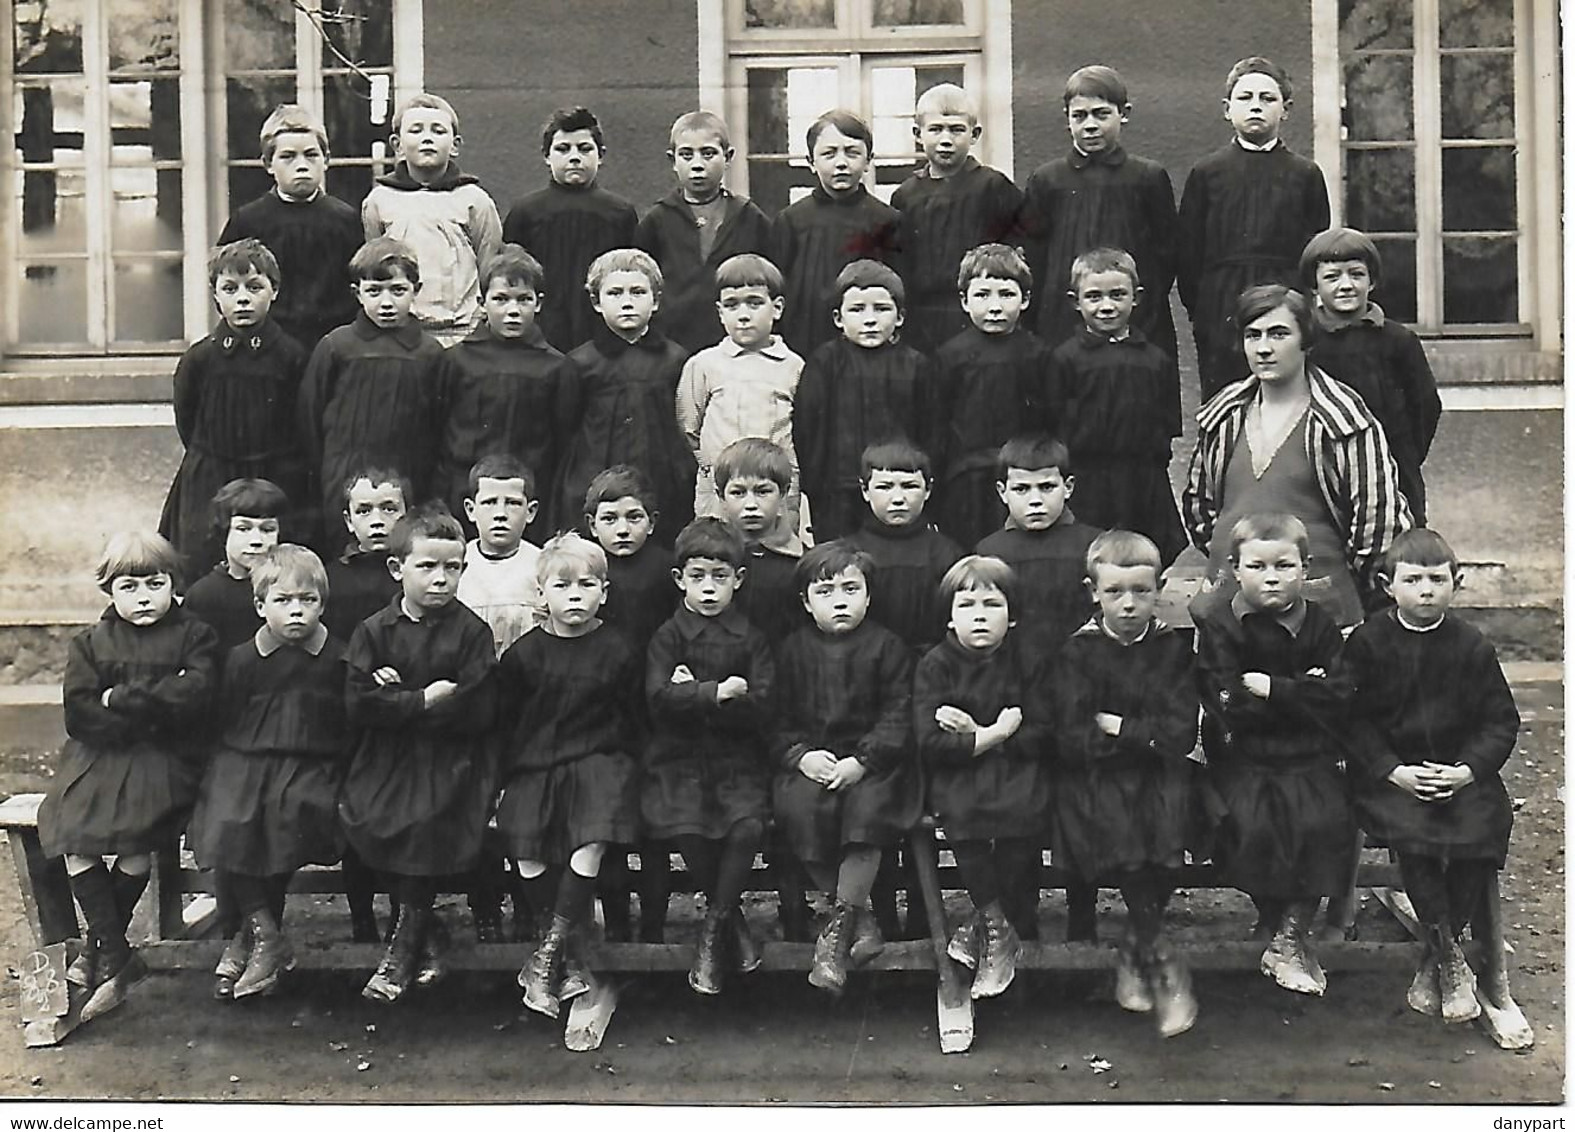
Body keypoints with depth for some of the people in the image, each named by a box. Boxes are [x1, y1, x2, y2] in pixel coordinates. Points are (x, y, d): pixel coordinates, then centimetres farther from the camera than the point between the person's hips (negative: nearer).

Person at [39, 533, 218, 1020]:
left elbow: (192, 699, -11)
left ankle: (99, 949, -3)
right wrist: (153, 706, -8)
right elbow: (79, 715, -1)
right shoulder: (90, 643, 12)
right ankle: (121, 960, -9)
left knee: (137, 842, -25)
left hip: (163, 758, -3)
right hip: (97, 757, 3)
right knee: (74, 841, -20)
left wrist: (120, 700, -10)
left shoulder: (194, 636, 6)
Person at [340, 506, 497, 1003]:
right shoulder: (374, 630, 5)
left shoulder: (471, 631, -1)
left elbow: (478, 711, -10)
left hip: (450, 757, -2)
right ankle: (429, 933, 4)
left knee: (428, 826, -22)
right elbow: (358, 702, -6)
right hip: (386, 758, 3)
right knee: (363, 823, -16)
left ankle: (405, 943, -1)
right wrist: (424, 700, -13)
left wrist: (397, 699, -9)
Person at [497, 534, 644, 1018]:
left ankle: (548, 952, -9)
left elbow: (631, 721, 9)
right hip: (535, 765, 2)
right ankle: (572, 947, 8)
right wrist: (503, 780, 9)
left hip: (597, 762, -2)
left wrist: (622, 771, 2)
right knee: (528, 858, -11)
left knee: (591, 847, -21)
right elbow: (505, 722, 11)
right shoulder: (523, 654, 4)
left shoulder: (616, 653, 1)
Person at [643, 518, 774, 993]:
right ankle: (732, 920, 2)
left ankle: (711, 935, -6)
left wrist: (693, 695, -11)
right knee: (688, 829, -25)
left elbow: (761, 708, -5)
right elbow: (660, 698, -11)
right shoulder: (668, 637, 5)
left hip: (737, 758, 1)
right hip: (679, 758, -1)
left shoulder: (751, 639, 7)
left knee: (749, 825, -25)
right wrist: (717, 693, -20)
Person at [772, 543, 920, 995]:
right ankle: (862, 921, -14)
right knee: (798, 807, -27)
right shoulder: (793, 650, 10)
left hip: (873, 764, -2)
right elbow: (780, 720, 8)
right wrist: (801, 755, -11)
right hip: (811, 762, 2)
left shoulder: (887, 647, 3)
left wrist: (861, 761, -16)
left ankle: (837, 930, -19)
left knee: (869, 807, -31)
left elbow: (897, 719, -3)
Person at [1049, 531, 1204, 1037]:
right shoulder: (1078, 652, 4)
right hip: (1096, 775, -1)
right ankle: (1160, 961, -17)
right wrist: (1148, 734, -9)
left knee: (1172, 806, -29)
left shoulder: (1174, 648, 8)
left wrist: (1118, 727, -7)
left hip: (1160, 773, 1)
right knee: (1117, 823, -30)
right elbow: (1072, 740, -7)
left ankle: (1134, 952, -14)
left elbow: (1181, 733, -2)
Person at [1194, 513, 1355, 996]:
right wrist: (1301, 692, -11)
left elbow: (1339, 697, -5)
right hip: (1242, 756, -2)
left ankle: (1291, 935, -10)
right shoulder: (1219, 626, 0)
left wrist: (1272, 688, -15)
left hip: (1310, 756, 2)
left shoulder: (1319, 625, 7)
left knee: (1326, 819, -24)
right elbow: (1228, 706, -10)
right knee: (1255, 822, -27)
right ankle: (1287, 928, -7)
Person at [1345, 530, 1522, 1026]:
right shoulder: (1367, 642, 1)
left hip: (1462, 773, 2)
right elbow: (1356, 719, -2)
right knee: (1412, 833, -29)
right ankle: (1449, 956, -10)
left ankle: (1435, 964, -5)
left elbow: (1501, 721, 8)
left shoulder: (1473, 647, 6)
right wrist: (1394, 771, -15)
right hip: (1390, 774, -1)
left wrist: (1470, 768, -9)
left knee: (1481, 832, -24)